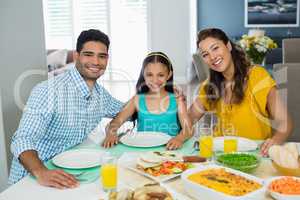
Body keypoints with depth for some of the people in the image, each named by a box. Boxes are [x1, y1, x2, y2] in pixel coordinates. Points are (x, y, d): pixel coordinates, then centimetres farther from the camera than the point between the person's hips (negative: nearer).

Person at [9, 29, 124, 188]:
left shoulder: (101, 94, 2)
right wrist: (41, 173, -40)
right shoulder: (48, 90, -18)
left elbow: (124, 111, 21)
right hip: (32, 178, -5)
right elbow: (23, 140, -25)